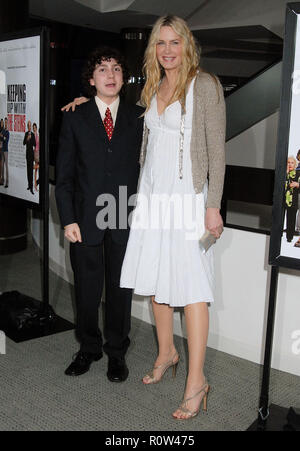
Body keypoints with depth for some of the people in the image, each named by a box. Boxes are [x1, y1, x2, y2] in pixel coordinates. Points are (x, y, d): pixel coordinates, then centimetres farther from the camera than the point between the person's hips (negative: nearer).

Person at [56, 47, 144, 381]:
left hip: (126, 219, 0)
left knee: (120, 288, 10)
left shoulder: (138, 117, 6)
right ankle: (88, 348, 30)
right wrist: (68, 219, -5)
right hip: (86, 218, 0)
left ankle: (116, 352, 28)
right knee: (86, 289, 10)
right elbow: (64, 174, 2)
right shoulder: (74, 118, 4)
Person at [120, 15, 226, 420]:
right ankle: (167, 353, 30)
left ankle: (196, 381, 5)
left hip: (186, 197, -6)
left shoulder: (205, 85, -6)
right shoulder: (153, 87, 13)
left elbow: (216, 149, -10)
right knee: (155, 280, 12)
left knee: (190, 287, -5)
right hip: (152, 194, 7)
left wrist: (213, 205, -14)